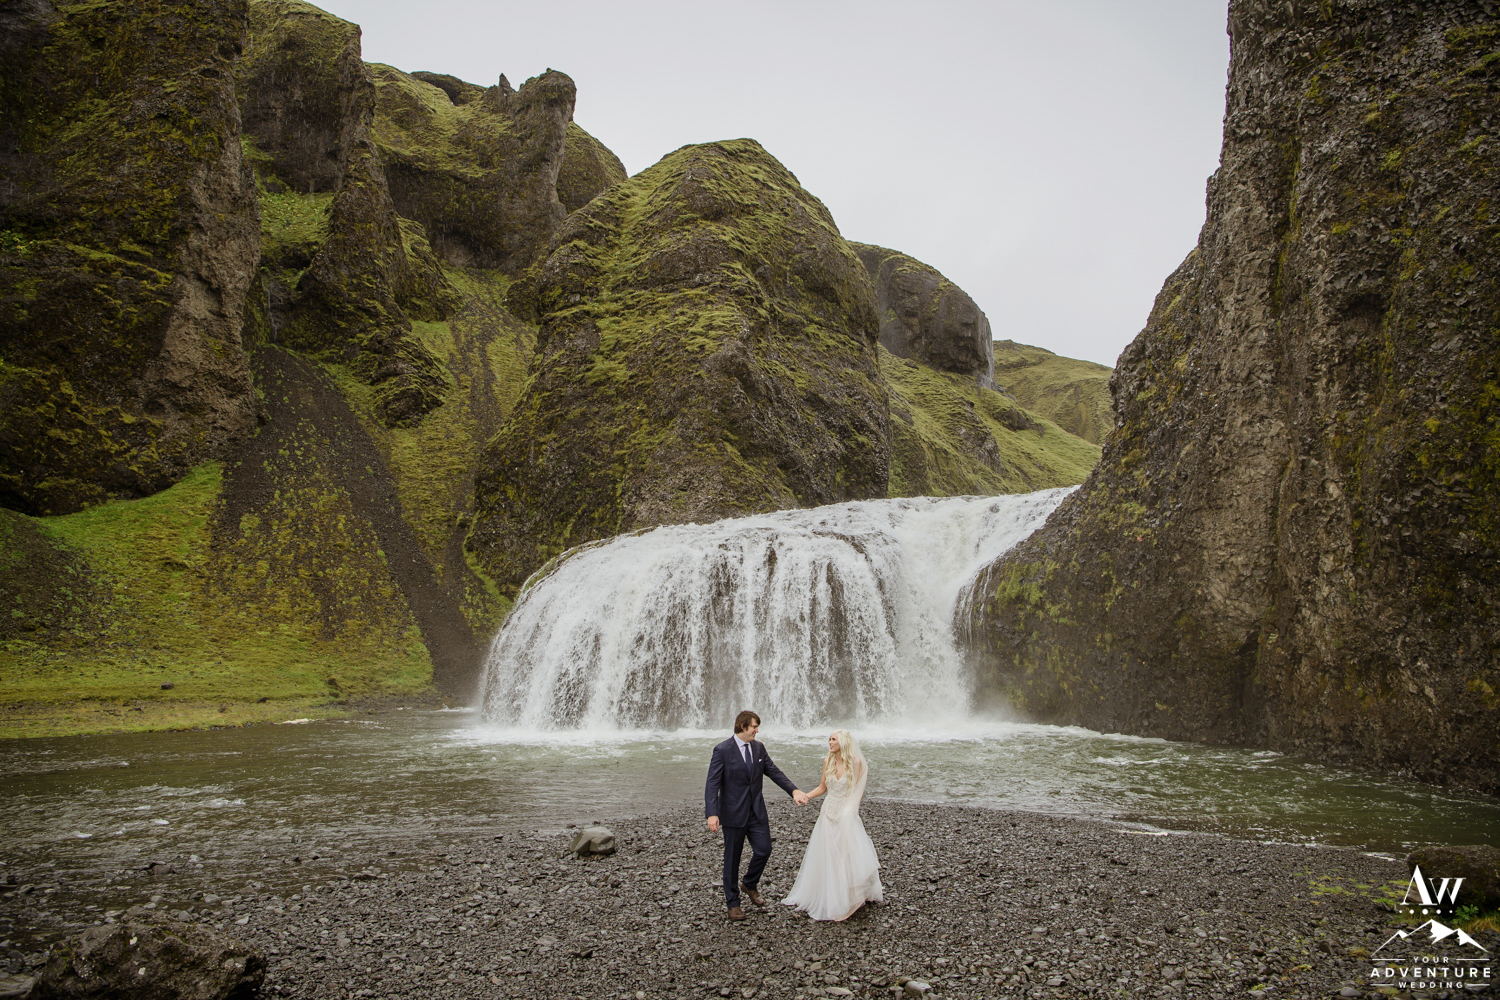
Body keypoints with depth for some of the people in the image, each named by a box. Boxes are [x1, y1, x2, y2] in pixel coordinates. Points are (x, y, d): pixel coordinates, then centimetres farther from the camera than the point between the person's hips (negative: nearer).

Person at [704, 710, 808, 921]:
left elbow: (774, 772, 9)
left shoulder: (758, 748, 5)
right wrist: (712, 814, -26)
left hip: (757, 811, 5)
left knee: (764, 850, 2)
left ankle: (750, 884, 31)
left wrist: (794, 790, -4)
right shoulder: (722, 750, -13)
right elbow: (712, 784, -16)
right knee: (732, 858, 6)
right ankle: (732, 902, 23)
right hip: (734, 813, -5)